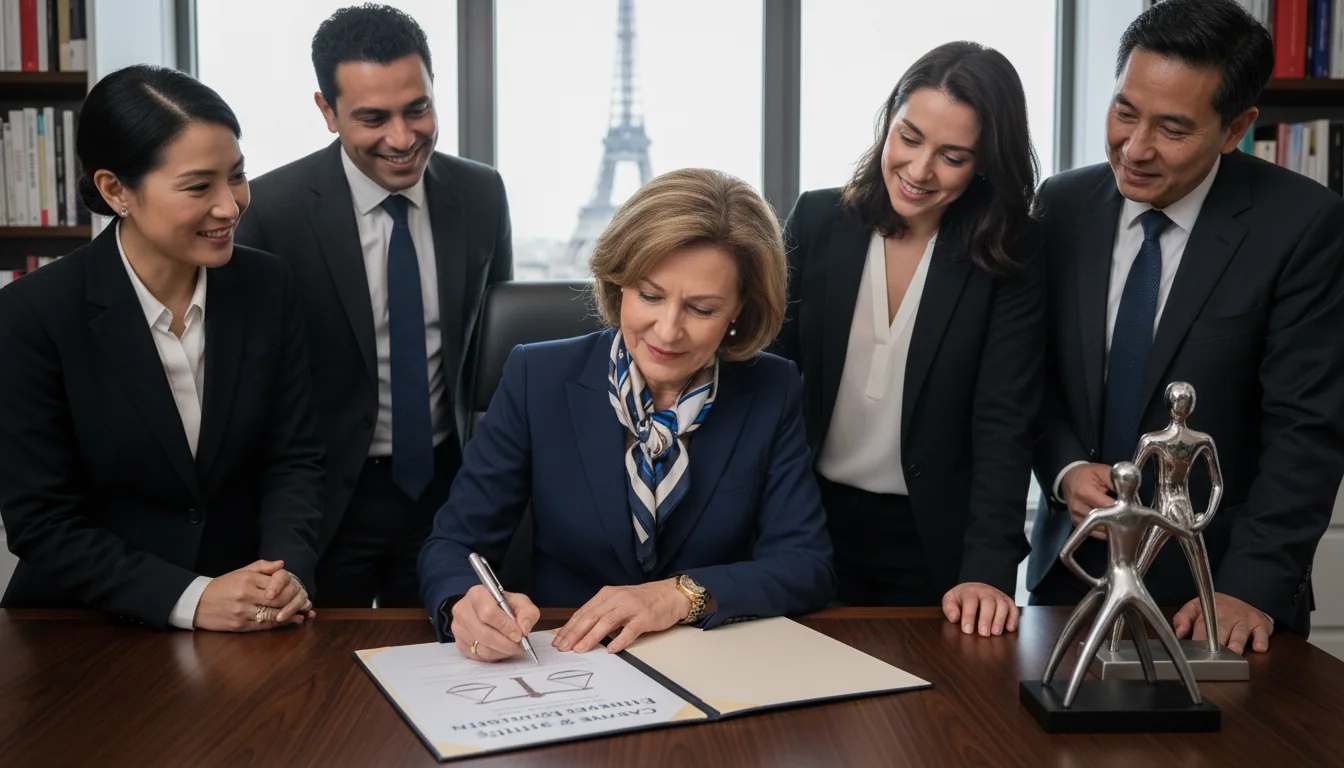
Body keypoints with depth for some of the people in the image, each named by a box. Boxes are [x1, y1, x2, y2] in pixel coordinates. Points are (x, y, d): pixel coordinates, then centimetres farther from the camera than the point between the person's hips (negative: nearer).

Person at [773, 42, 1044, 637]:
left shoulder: (1010, 262, -9)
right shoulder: (817, 221, -5)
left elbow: (1003, 426, -13)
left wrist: (988, 569, -24)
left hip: (933, 542, -1)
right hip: (811, 524, 2)